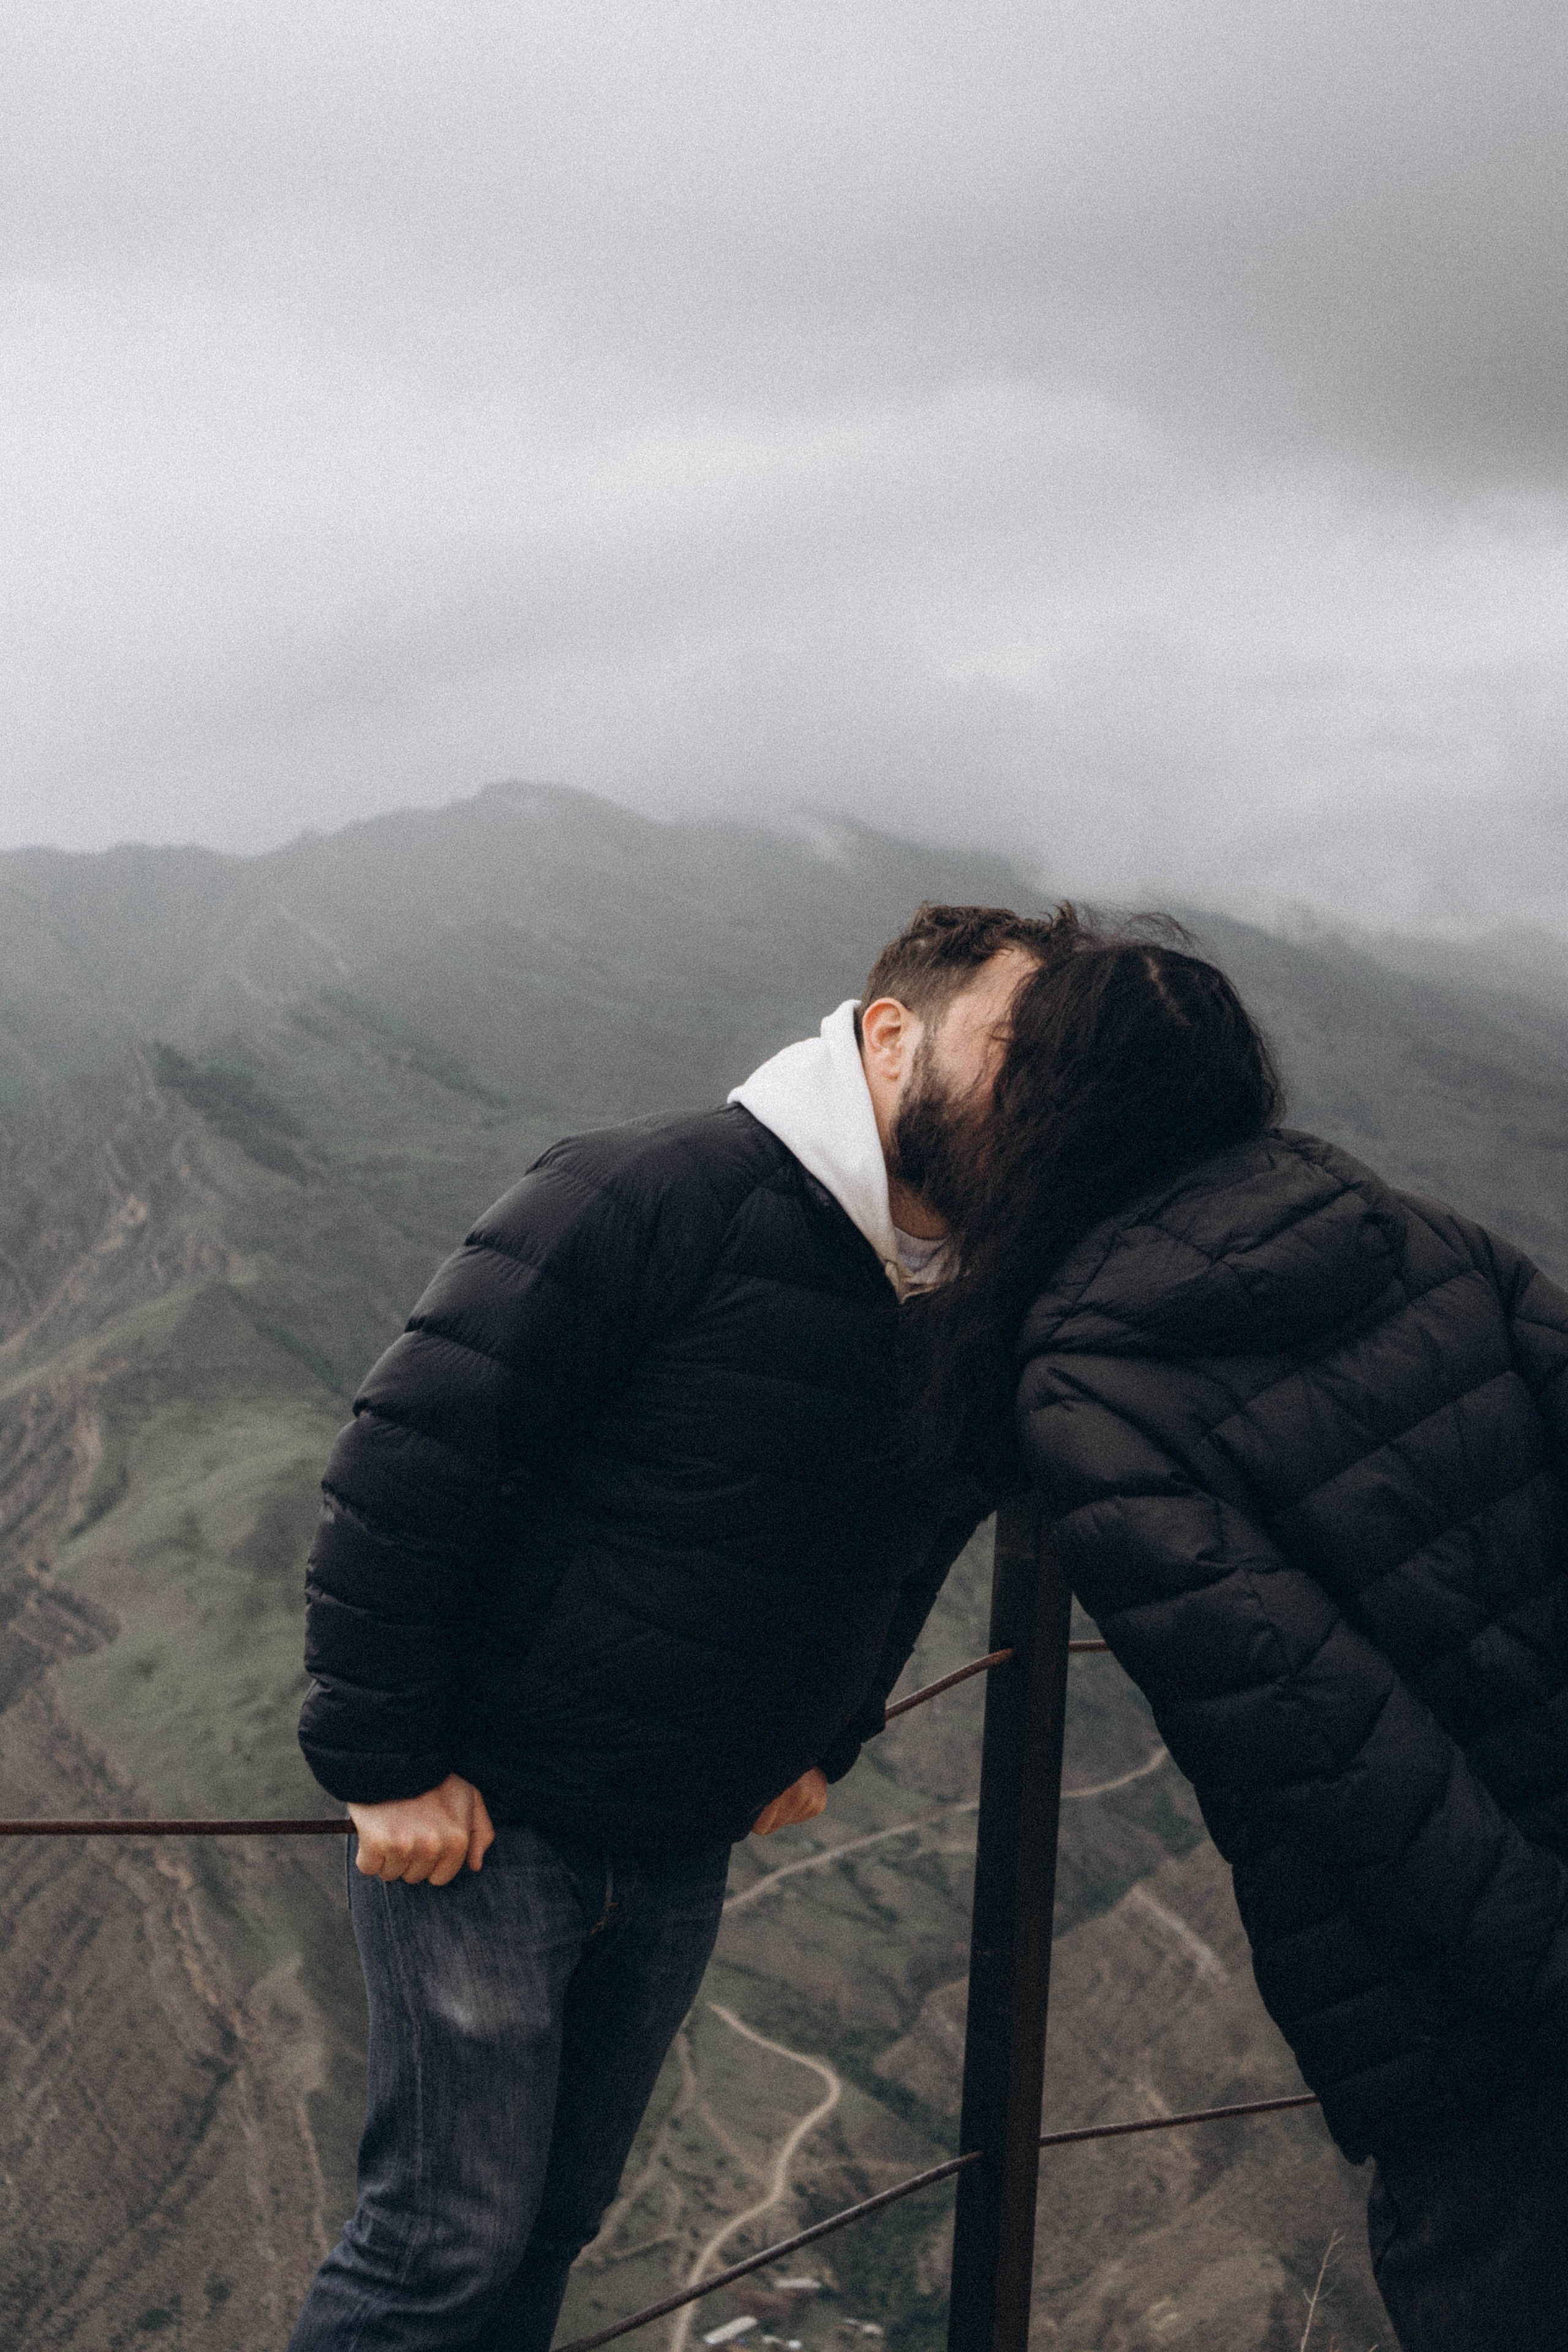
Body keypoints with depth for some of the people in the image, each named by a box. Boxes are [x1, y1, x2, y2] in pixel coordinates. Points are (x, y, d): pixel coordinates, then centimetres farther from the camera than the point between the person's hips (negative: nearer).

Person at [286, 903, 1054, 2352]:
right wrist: (385, 1760, -19)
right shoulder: (664, 1197, -20)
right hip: (482, 1811, -7)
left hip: (686, 1851, 7)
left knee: (558, 2214, 17)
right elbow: (408, 1456, -20)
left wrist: (823, 1745, 18)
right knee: (453, 2234, -3)